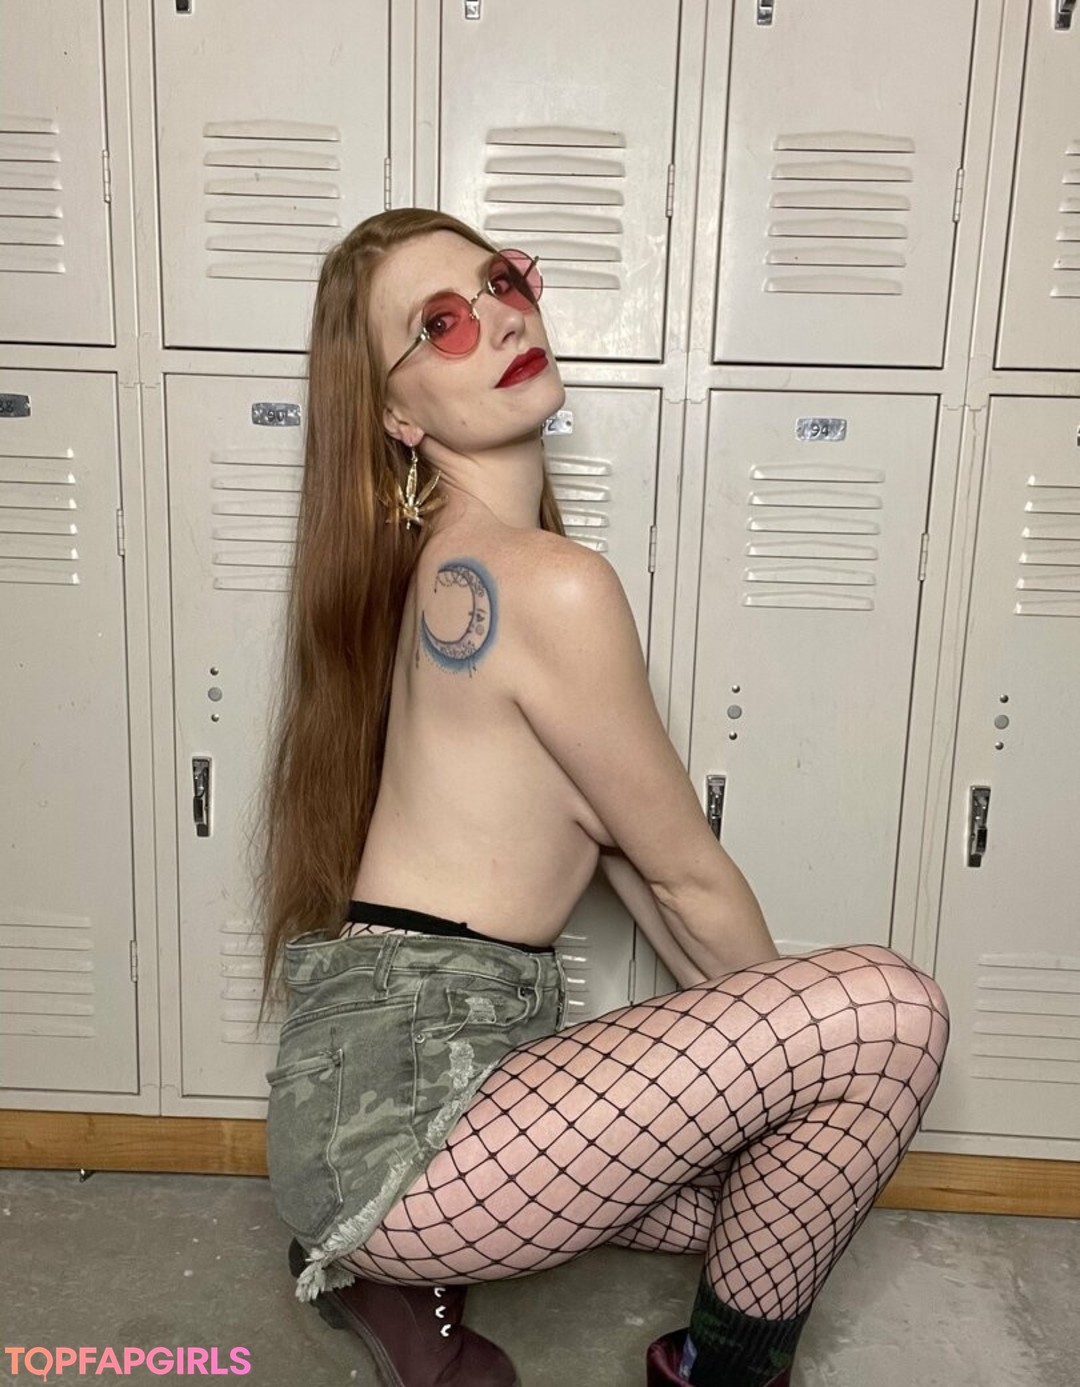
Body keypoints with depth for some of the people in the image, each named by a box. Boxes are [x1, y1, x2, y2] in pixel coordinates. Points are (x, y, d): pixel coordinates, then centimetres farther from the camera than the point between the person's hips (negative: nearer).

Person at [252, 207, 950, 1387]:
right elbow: (687, 875, -9)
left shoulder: (458, 563, 11)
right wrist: (791, 1036, 11)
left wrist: (759, 1049, 15)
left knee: (779, 1176, 22)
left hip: (377, 1079, 10)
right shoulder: (547, 583, -19)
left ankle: (397, 1267, 20)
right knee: (886, 1011, -14)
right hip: (402, 1099, -9)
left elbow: (608, 844, 12)